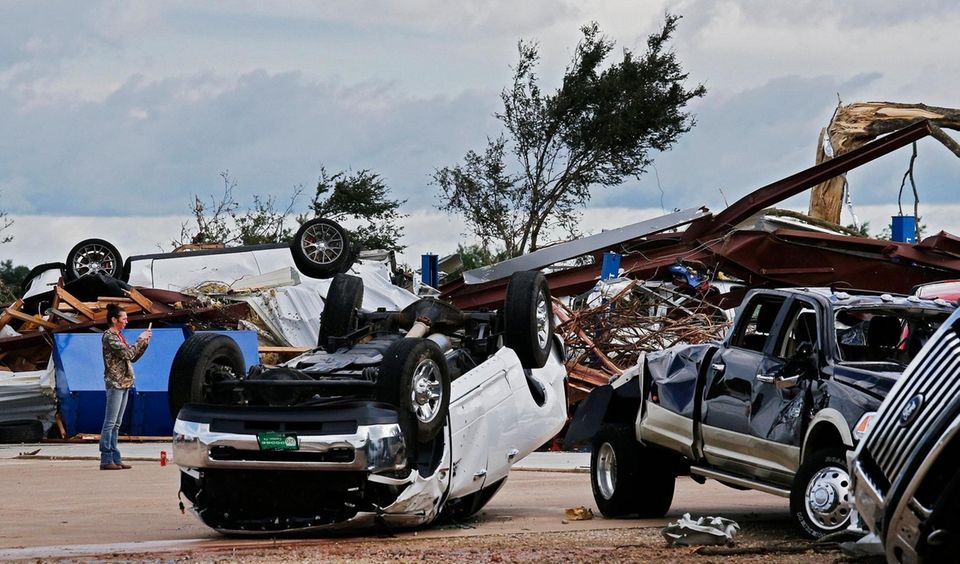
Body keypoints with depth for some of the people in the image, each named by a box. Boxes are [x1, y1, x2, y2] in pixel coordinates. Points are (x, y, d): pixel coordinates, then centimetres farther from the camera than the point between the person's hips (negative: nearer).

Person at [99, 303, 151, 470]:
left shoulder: (118, 336, 16)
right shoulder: (109, 336, -11)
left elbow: (133, 357, 19)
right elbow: (128, 353, -20)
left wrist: (145, 342, 7)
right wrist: (140, 340, -9)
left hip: (124, 383, 9)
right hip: (115, 383, -9)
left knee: (116, 424, 10)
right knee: (110, 423, -8)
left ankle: (115, 458, 12)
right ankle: (106, 460, -7)